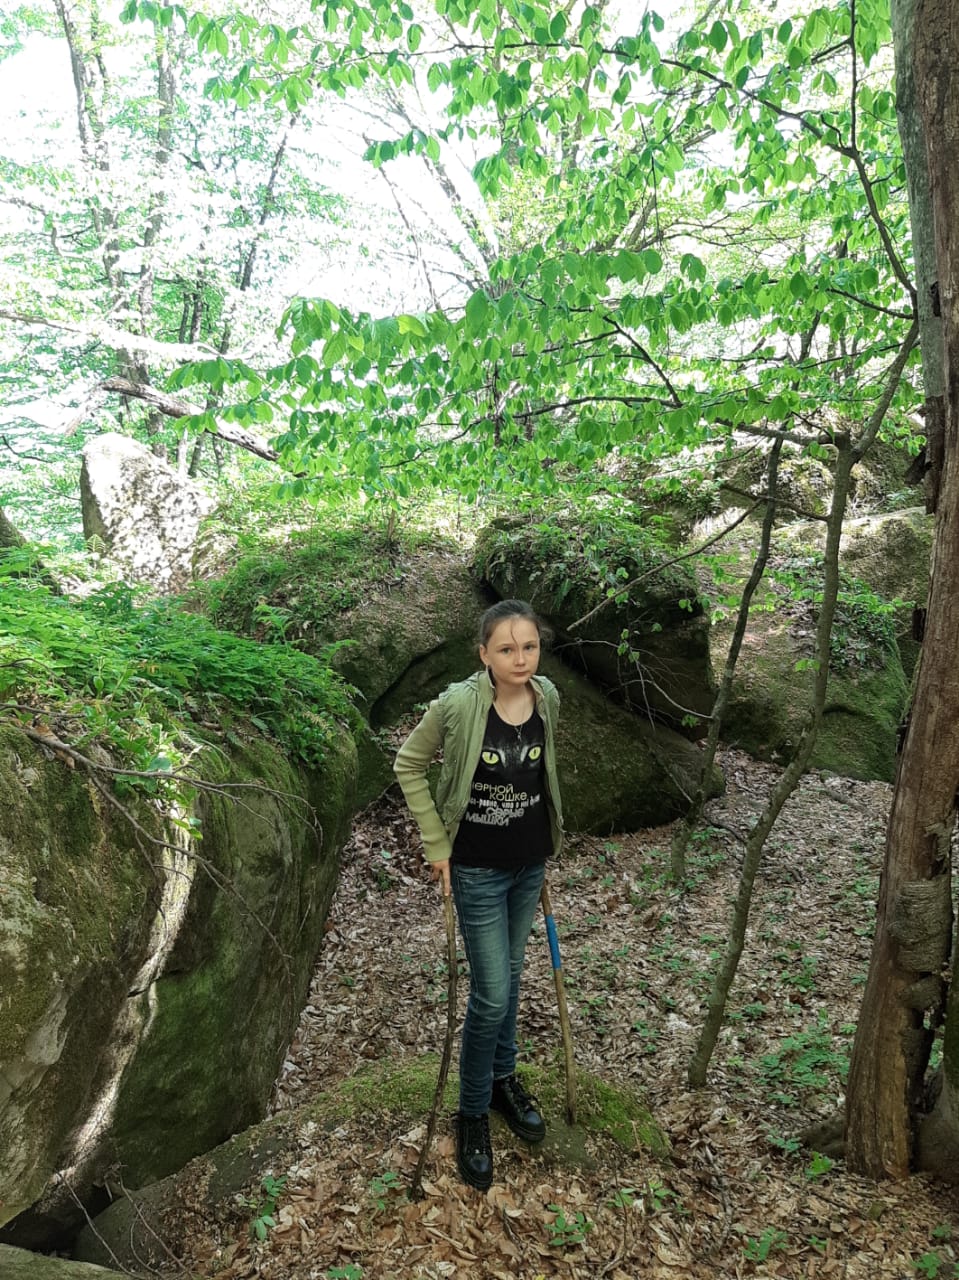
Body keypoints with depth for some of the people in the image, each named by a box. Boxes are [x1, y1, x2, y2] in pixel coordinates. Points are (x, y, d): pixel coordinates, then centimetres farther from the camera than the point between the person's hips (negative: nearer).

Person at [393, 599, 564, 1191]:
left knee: (510, 975, 22)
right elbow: (408, 765, -10)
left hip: (529, 863, 5)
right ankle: (473, 1114, 25)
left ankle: (504, 1078, 44)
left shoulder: (548, 698, -9)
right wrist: (436, 844, -10)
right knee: (492, 995, 2)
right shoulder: (458, 705, -24)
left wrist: (547, 850, 15)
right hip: (479, 870, -5)